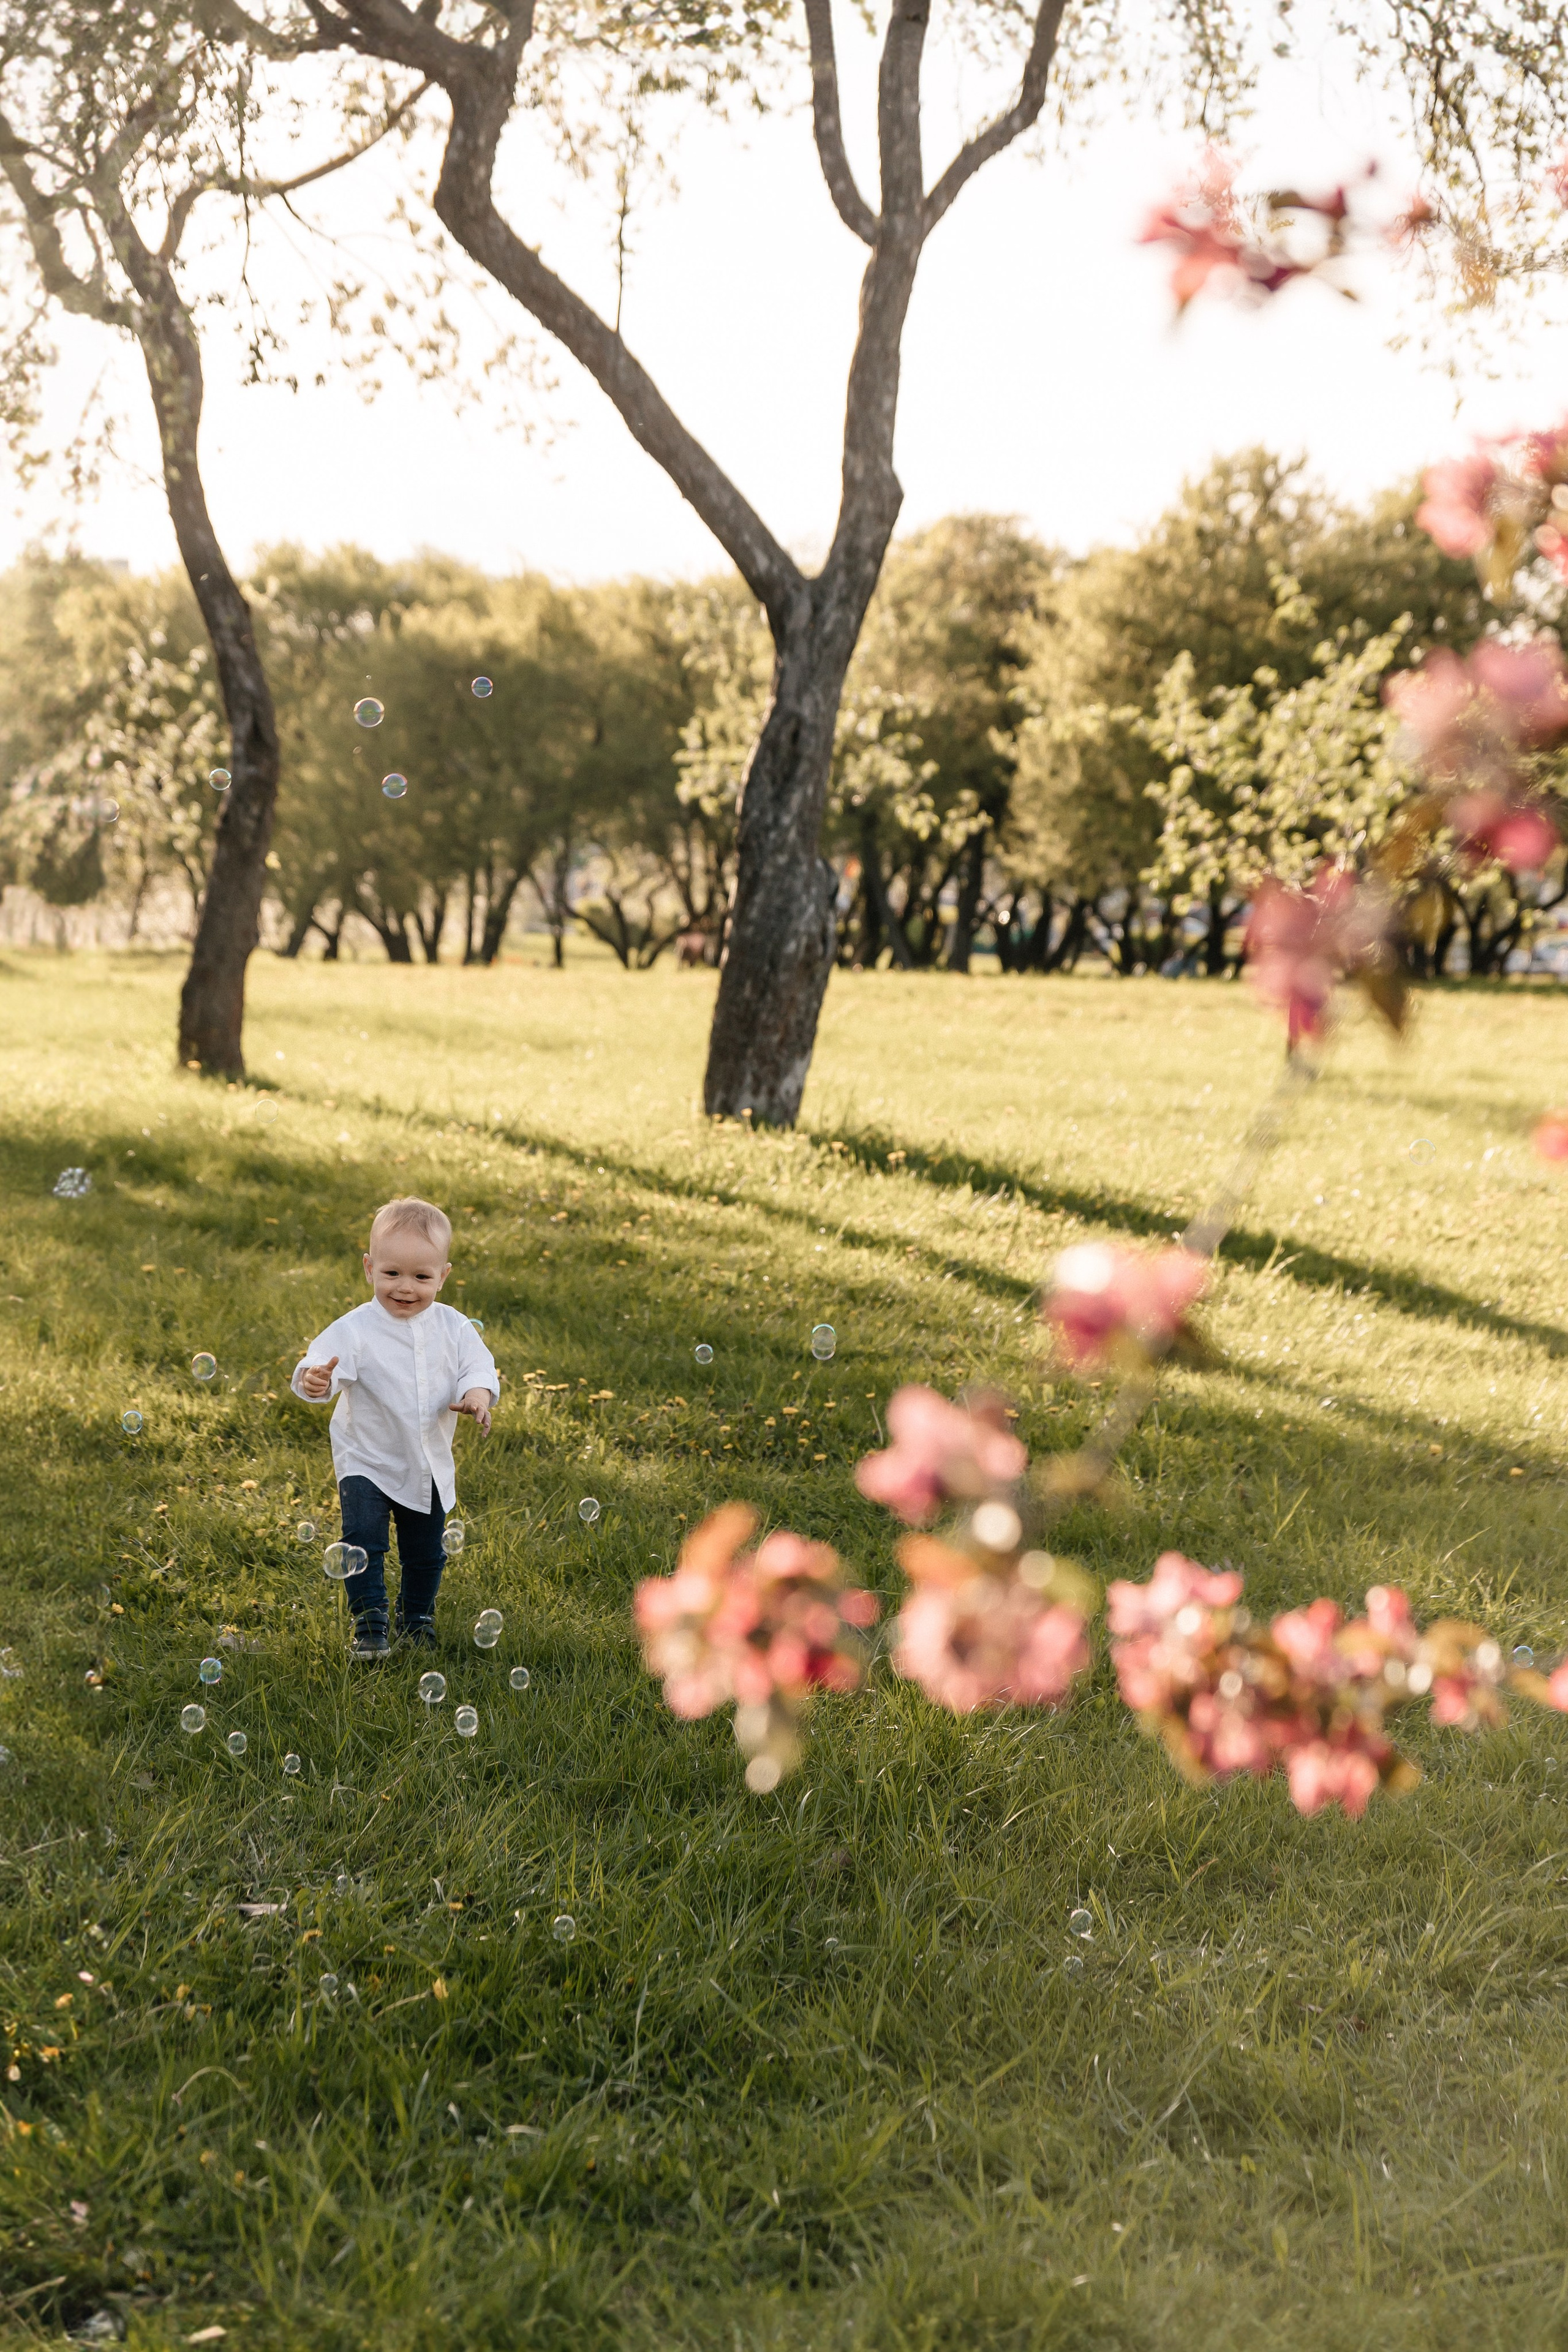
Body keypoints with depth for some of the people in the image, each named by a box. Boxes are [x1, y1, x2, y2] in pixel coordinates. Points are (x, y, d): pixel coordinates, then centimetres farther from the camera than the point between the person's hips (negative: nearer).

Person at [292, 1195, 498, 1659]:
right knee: (365, 1545, -16)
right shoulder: (355, 1329, -18)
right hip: (367, 1463, -4)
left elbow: (478, 1365, -1)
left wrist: (478, 1393, -24)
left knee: (426, 1552, 17)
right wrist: (315, 1380, -51)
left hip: (429, 1466, 4)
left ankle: (418, 1618, 38)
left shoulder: (453, 1327, -5)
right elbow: (324, 1363, -27)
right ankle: (370, 1628, -5)